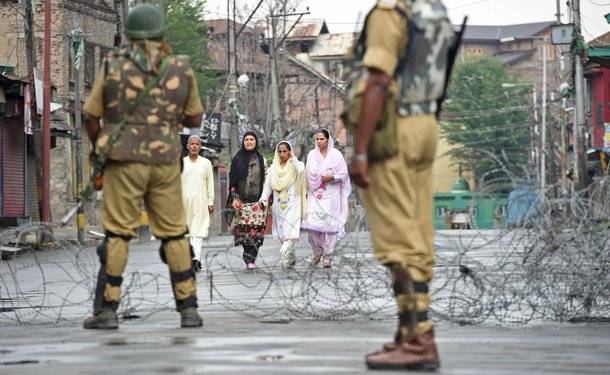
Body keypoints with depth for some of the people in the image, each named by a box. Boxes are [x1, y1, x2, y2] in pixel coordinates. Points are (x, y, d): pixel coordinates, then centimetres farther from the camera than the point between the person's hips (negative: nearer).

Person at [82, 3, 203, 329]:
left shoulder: (113, 67, -2)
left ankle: (106, 310, -1)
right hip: (165, 163, 2)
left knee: (117, 235, 2)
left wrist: (99, 150, 19)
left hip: (124, 162, -2)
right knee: (174, 235, 9)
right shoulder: (181, 70, 2)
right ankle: (189, 309, 6)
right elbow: (194, 119, 11)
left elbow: (91, 117, 2)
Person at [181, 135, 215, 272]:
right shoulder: (181, 163, 8)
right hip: (184, 201, 1)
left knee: (199, 229, -11)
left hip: (200, 201, -1)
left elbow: (210, 184, 8)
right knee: (186, 230, 1)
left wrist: (210, 202, 4)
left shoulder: (206, 163, 8)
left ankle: (196, 257, -22)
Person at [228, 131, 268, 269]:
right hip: (242, 200, 0)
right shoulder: (237, 159, 7)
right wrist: (234, 198, -5)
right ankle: (250, 258, 6)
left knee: (256, 228, -10)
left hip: (258, 200, 0)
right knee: (244, 228, -6)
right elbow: (232, 180, 5)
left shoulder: (262, 160, 9)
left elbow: (267, 181, 10)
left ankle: (250, 258, -10)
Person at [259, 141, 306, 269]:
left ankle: (284, 257, -23)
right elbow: (268, 185, 7)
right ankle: (291, 258, 17)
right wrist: (263, 199, -8)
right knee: (282, 234, 5)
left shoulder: (295, 165, 1)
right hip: (278, 204, 4)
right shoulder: (273, 168, 12)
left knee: (290, 231, -16)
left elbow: (301, 170, -23)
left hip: (292, 204, -4)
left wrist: (293, 158, -10)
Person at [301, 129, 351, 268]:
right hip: (315, 194, 2)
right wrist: (306, 192, 12)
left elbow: (343, 173, 2)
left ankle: (328, 256, -1)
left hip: (330, 195, -2)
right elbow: (308, 174, 16)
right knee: (312, 223, -9)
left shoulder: (336, 154, 1)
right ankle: (317, 251, 13)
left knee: (329, 224, -7)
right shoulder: (311, 154, 11)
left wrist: (332, 177, -14)